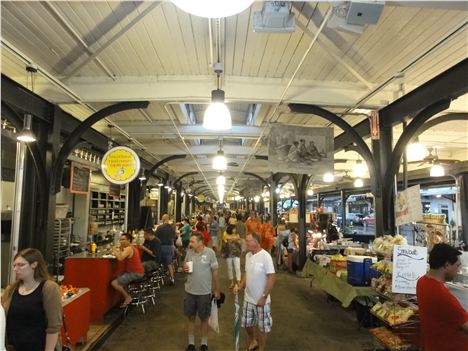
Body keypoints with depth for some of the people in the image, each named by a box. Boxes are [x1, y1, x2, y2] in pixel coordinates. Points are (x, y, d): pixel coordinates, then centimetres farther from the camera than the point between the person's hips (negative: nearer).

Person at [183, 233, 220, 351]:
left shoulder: (210, 252, -15)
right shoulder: (189, 252, -5)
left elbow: (215, 272, -7)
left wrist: (217, 290, -3)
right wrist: (184, 268, -14)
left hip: (204, 292, -3)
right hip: (190, 291, 3)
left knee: (204, 318, 13)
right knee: (190, 317, 15)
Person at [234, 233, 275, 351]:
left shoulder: (265, 256, -21)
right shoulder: (248, 255, 1)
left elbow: (271, 278, -20)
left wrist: (264, 297, -19)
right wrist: (240, 286, -2)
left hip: (261, 299, -6)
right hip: (248, 298, 7)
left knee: (262, 327, 10)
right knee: (246, 323, 20)